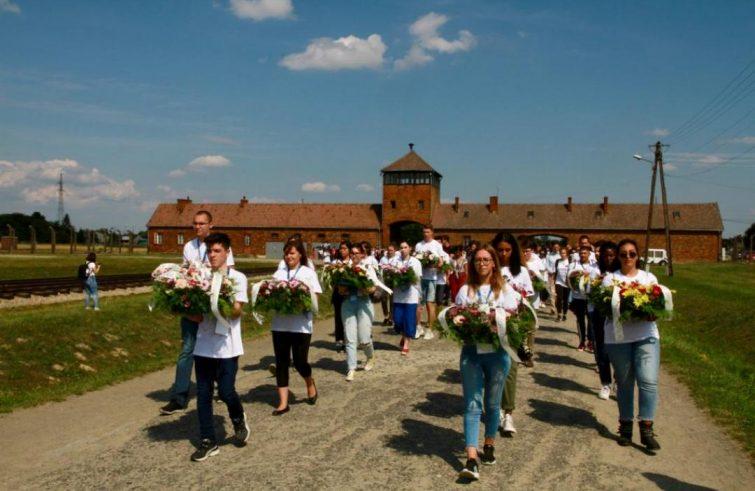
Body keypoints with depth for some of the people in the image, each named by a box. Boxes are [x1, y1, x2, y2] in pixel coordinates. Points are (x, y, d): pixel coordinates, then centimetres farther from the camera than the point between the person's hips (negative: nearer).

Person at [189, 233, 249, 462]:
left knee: (226, 391, -5)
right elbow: (197, 315, 6)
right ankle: (208, 442, 17)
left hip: (227, 345, -4)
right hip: (204, 344, 4)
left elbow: (236, 311, -10)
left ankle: (239, 419, 28)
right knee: (203, 394, 6)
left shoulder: (237, 278, -2)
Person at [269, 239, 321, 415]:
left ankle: (310, 384, 30)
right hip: (280, 324, 3)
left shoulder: (308, 272, 2)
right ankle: (283, 402, 10)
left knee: (299, 362, -3)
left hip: (301, 325, -3)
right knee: (281, 363, 3)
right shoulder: (279, 273, 11)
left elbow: (315, 296, -3)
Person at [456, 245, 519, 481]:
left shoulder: (505, 289, 4)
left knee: (492, 403, 11)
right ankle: (471, 459, -10)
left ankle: (489, 445, 32)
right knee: (472, 405, -5)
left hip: (497, 353, 0)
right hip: (471, 352, 0)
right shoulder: (465, 290, 7)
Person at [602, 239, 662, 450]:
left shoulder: (649, 278, 13)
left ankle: (646, 429, -7)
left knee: (648, 381, -11)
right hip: (618, 337, -1)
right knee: (624, 383, 7)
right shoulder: (610, 278, 7)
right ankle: (625, 426, 19)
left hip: (646, 336, 1)